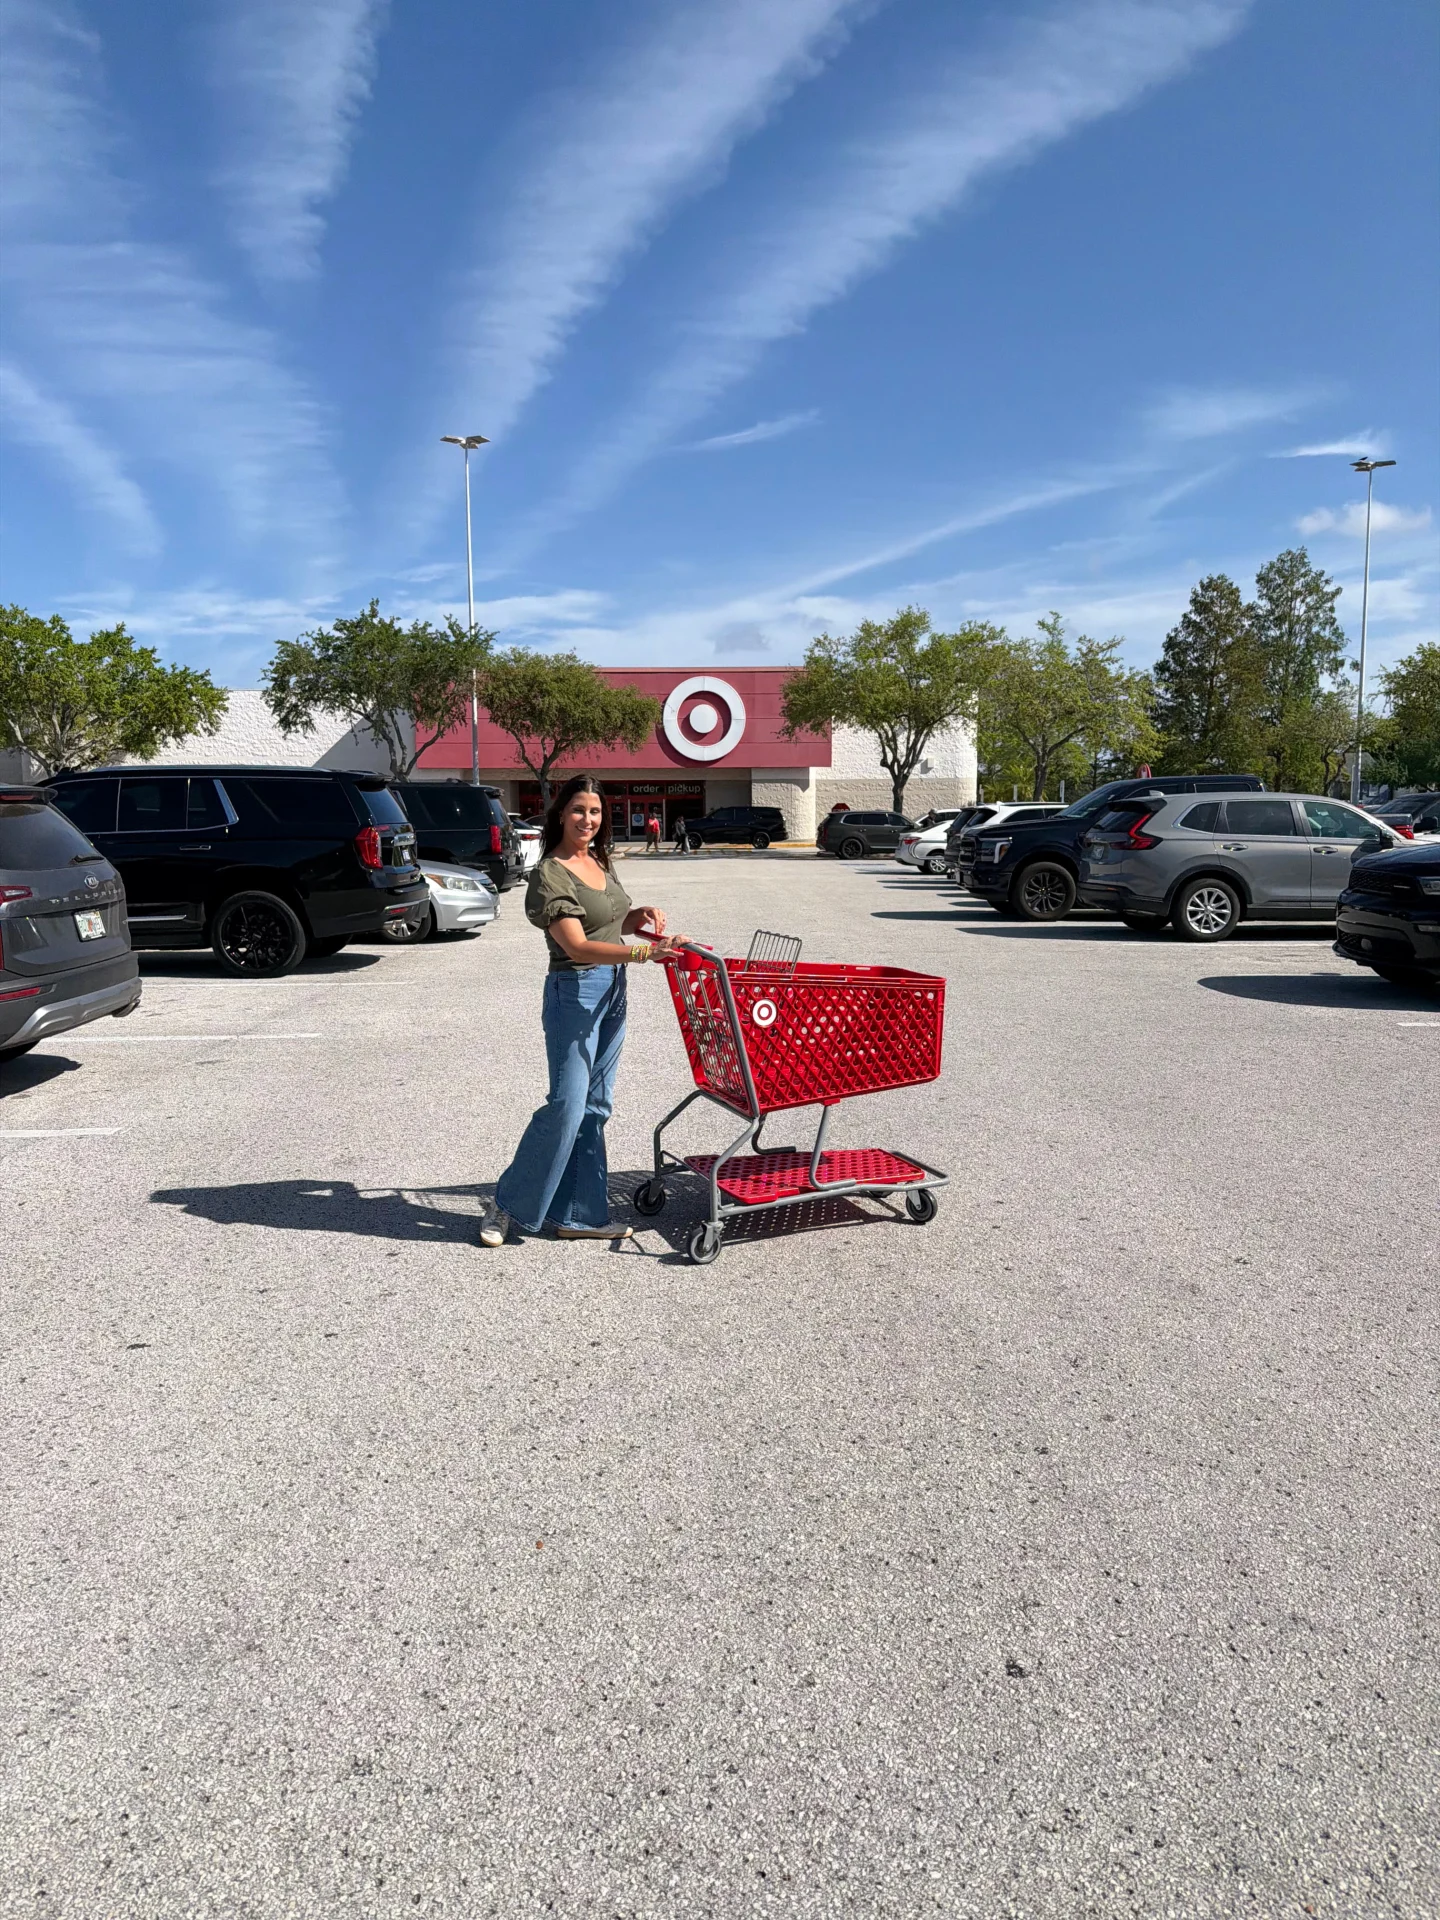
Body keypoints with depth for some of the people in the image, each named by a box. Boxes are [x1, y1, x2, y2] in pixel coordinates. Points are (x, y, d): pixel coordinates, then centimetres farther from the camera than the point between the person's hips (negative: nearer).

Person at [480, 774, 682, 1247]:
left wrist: (640, 916, 2)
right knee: (565, 1108, -7)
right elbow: (577, 946, -22)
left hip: (612, 993, 8)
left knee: (594, 1109, 10)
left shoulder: (599, 863, 11)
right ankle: (508, 1207, 8)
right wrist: (644, 952, -30)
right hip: (575, 992, -8)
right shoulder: (550, 874, -14)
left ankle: (578, 1215, 17)